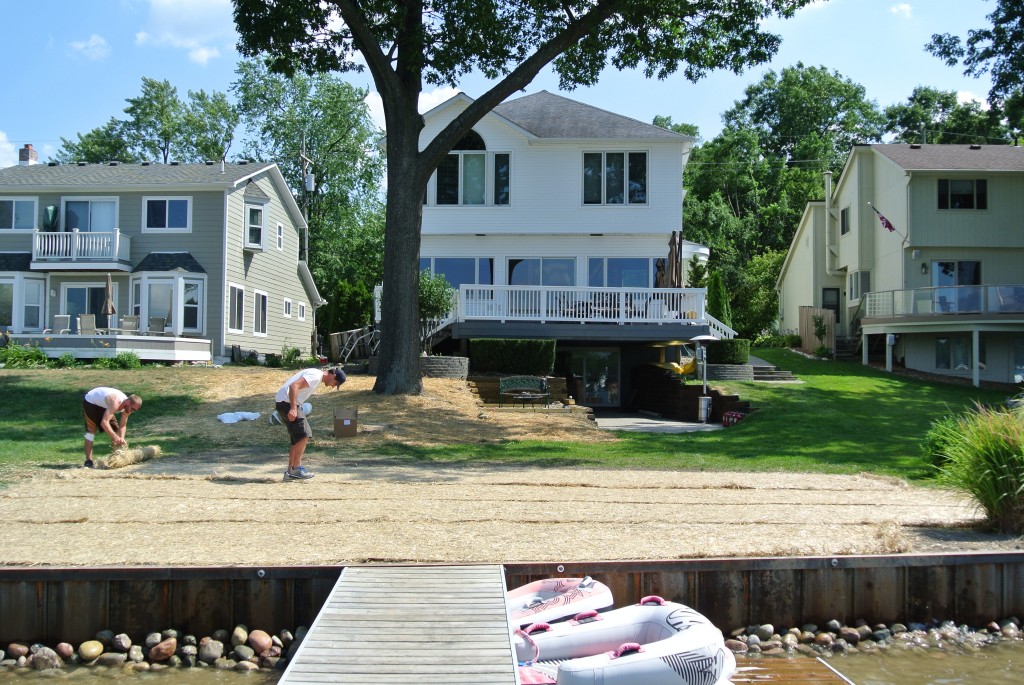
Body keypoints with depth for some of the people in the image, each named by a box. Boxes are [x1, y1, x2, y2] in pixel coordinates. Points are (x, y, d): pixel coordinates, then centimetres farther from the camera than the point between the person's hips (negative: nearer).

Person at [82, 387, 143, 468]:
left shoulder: (128, 407, -17)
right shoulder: (116, 403, -42)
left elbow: (123, 425, -7)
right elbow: (104, 422, -49)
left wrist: (121, 439, -23)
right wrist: (116, 438, -50)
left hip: (103, 404, 8)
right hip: (90, 402, -7)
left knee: (115, 428, 2)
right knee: (91, 430, -15)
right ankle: (88, 461, -16)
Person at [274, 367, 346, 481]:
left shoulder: (315, 375, 19)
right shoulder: (315, 376, -13)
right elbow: (294, 386, -24)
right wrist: (293, 408, -29)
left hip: (283, 402, 10)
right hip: (287, 402, -10)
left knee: (297, 439, 12)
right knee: (303, 436, -9)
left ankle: (290, 471, 13)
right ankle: (296, 468, -4)